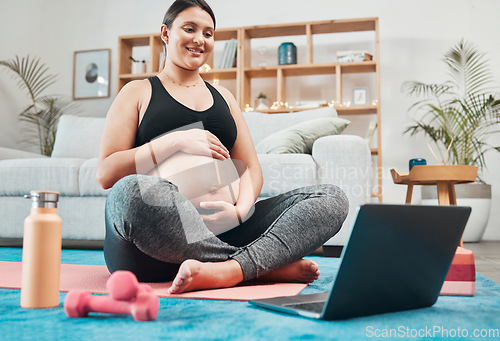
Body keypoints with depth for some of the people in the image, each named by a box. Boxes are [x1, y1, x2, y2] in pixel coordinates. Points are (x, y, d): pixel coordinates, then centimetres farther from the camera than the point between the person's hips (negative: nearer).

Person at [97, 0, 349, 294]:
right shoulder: (138, 93, 15)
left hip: (224, 230, 4)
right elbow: (106, 173, 3)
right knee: (133, 190, -38)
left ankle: (230, 270, -35)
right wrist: (177, 141, -7)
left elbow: (251, 167, 17)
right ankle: (269, 265, -26)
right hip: (158, 234, -4)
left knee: (332, 198, -12)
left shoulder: (223, 96, 26)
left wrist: (241, 209, -6)